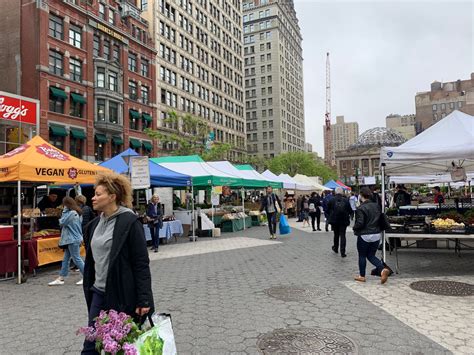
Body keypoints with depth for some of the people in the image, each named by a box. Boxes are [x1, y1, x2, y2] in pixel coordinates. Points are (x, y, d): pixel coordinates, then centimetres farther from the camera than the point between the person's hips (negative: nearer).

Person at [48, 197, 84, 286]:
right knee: (65, 259, 12)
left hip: (73, 240, -10)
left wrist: (64, 211, -7)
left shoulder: (71, 213, -19)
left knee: (77, 259, -3)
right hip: (72, 239, 10)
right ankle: (60, 279, 17)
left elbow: (62, 222, -13)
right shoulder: (76, 213, 12)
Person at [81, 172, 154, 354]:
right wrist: (89, 288, 18)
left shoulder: (129, 222, -14)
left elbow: (141, 263, -16)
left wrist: (144, 299, -19)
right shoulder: (95, 224, 9)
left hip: (122, 294, -7)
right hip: (99, 292, 7)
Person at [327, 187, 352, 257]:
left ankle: (335, 248, 35)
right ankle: (342, 252, -3)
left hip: (334, 220, 1)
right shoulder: (346, 200, -6)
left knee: (336, 234, 18)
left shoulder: (331, 200, -8)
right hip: (344, 221, -1)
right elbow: (350, 211, -2)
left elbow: (328, 210, -2)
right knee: (342, 235, 3)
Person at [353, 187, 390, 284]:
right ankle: (383, 269, -5)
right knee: (371, 255, 16)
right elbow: (381, 220, 12)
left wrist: (354, 228, -2)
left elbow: (360, 223, -20)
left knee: (362, 256, 10)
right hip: (377, 234, 6)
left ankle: (362, 276, 19)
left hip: (364, 235, -6)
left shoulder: (361, 208, -18)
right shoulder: (376, 206, 4)